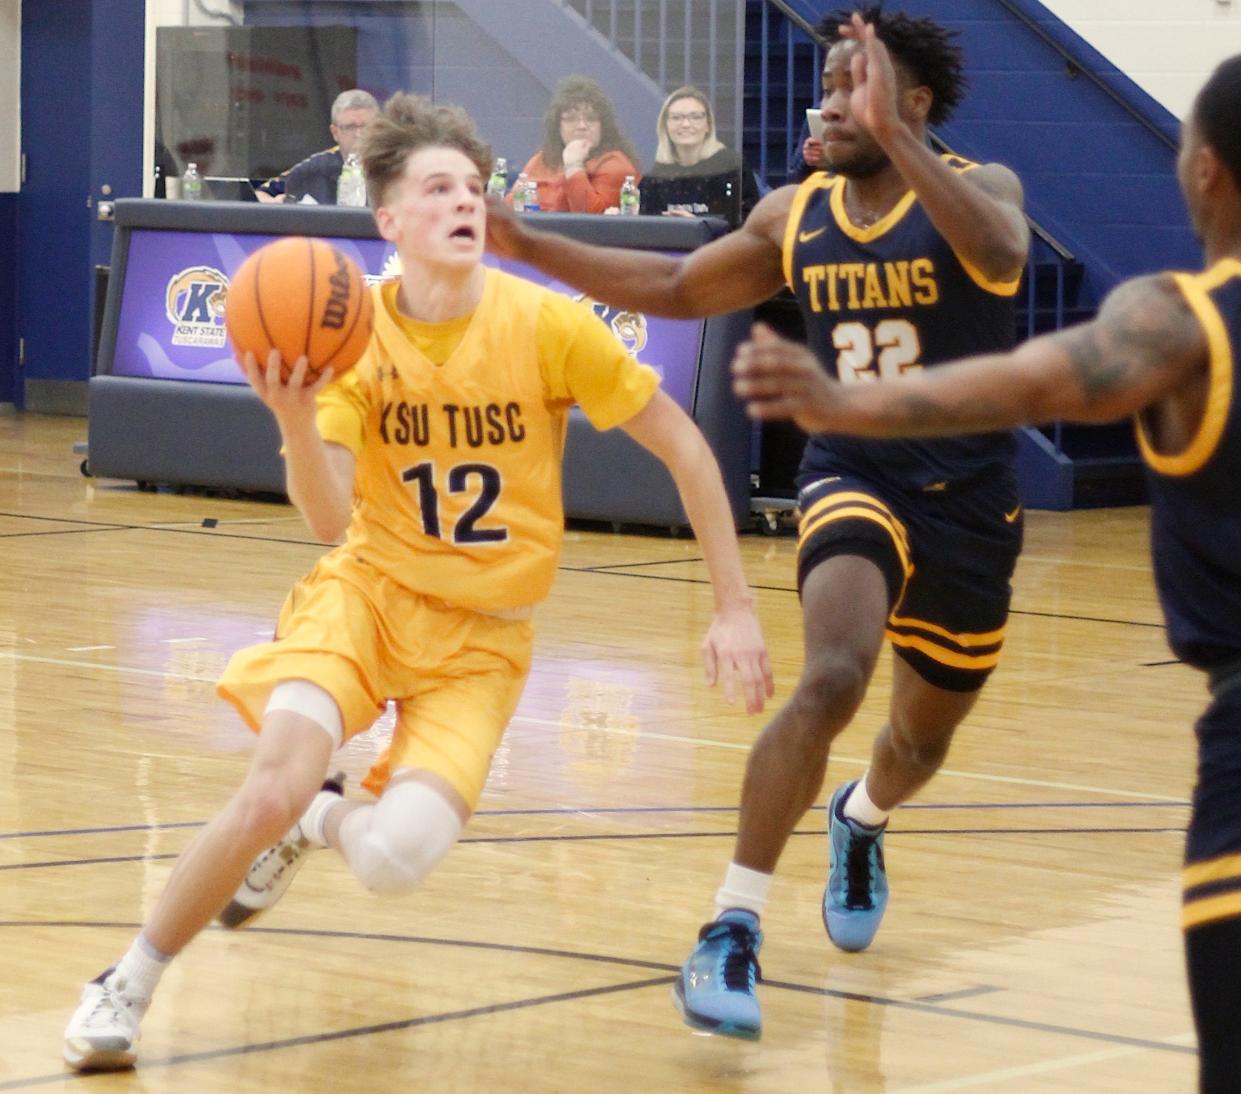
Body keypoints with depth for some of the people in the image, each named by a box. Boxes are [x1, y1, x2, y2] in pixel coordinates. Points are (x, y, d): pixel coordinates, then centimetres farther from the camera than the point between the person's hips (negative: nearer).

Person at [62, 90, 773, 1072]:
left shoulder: (547, 324, -13)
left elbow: (683, 446, -4)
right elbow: (330, 520, -19)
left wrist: (735, 608, -5)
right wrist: (297, 419, -39)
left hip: (483, 635, 0)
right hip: (368, 589, 0)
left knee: (395, 861, -21)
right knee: (276, 784, -27)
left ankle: (325, 820, 19)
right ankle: (127, 986, -3)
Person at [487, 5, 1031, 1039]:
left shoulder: (978, 186, -11)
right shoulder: (796, 217, 0)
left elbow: (1000, 253, -35)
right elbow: (677, 287, 12)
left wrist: (891, 136, -41)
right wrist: (526, 245, 5)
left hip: (969, 506, 0)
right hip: (855, 482, 0)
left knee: (925, 734, 20)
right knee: (831, 679, -29)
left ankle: (862, 820, 58)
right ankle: (733, 928, -24)